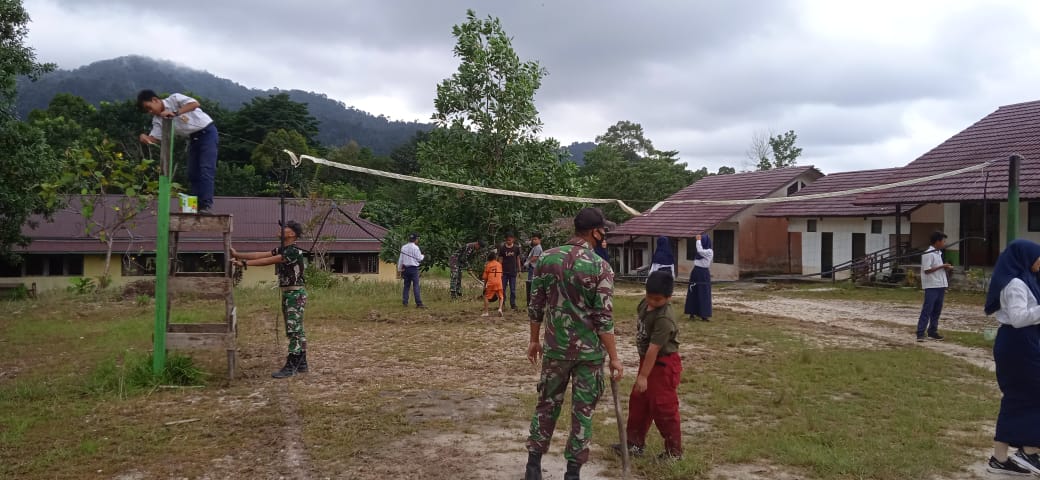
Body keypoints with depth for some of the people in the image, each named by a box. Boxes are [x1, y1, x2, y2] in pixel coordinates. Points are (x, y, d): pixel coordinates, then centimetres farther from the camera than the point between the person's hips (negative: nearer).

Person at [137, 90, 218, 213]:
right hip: (193, 138, 8)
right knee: (192, 172, 5)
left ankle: (206, 205, -20)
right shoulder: (158, 119, 1)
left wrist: (175, 113, -36)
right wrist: (144, 137, -30)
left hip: (207, 132, -8)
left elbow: (195, 103, -31)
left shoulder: (174, 99, -16)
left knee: (206, 168, -16)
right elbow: (154, 138, -8)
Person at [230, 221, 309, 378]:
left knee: (294, 330, -8)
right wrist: (238, 255, 0)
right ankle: (301, 364, 17)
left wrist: (245, 263, -23)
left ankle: (291, 367, -7)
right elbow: (261, 255, 7)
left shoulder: (294, 251, -17)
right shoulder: (282, 250, 13)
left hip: (296, 294, -10)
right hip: (287, 293, 10)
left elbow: (269, 261, -22)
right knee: (296, 330, 12)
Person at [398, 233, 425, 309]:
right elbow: (419, 259, -8)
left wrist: (399, 269, 18)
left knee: (406, 285, 11)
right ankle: (419, 303, -10)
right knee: (416, 286, -7)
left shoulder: (403, 247, 7)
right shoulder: (415, 248, -10)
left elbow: (400, 259, 10)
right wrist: (422, 256, 14)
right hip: (414, 268, -5)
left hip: (406, 268, 5)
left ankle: (404, 302, 12)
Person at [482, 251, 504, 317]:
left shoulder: (488, 265, 6)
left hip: (490, 283, -1)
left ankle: (485, 312, 6)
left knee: (486, 297, 12)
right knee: (501, 297, 18)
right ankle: (500, 308, -5)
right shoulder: (499, 264, 11)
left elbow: (485, 277, 7)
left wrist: (484, 285, 18)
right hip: (499, 283, 1)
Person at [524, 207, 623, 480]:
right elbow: (604, 318, -15)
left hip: (555, 347, 3)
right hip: (589, 351, -3)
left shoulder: (547, 258, -2)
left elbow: (536, 305, 4)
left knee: (547, 404, 17)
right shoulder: (600, 267, -14)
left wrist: (534, 340, 16)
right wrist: (614, 357, -8)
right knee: (583, 410, 8)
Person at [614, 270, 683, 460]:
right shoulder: (645, 304, -1)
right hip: (647, 360, 9)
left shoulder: (664, 319, -28)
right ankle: (635, 442, 26)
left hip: (663, 365, -9)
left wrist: (643, 376, -28)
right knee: (638, 402, 15)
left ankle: (674, 450, 8)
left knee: (663, 408, -4)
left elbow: (654, 349, -29)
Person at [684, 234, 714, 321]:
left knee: (704, 294, -4)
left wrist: (698, 240, -16)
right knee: (693, 293, 8)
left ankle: (704, 315, -1)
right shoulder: (702, 250, 11)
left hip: (703, 273, -7)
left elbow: (700, 251, -25)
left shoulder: (709, 251, -12)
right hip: (696, 272, 7)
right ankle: (693, 313, 14)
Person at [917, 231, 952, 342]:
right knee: (927, 311, -9)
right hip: (931, 287, -9)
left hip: (940, 286, 9)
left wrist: (946, 268, 5)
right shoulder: (928, 254, -13)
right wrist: (942, 266, -15)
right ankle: (920, 334, -8)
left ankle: (932, 332, 19)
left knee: (937, 311, 12)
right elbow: (927, 270, -18)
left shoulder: (938, 253, 16)